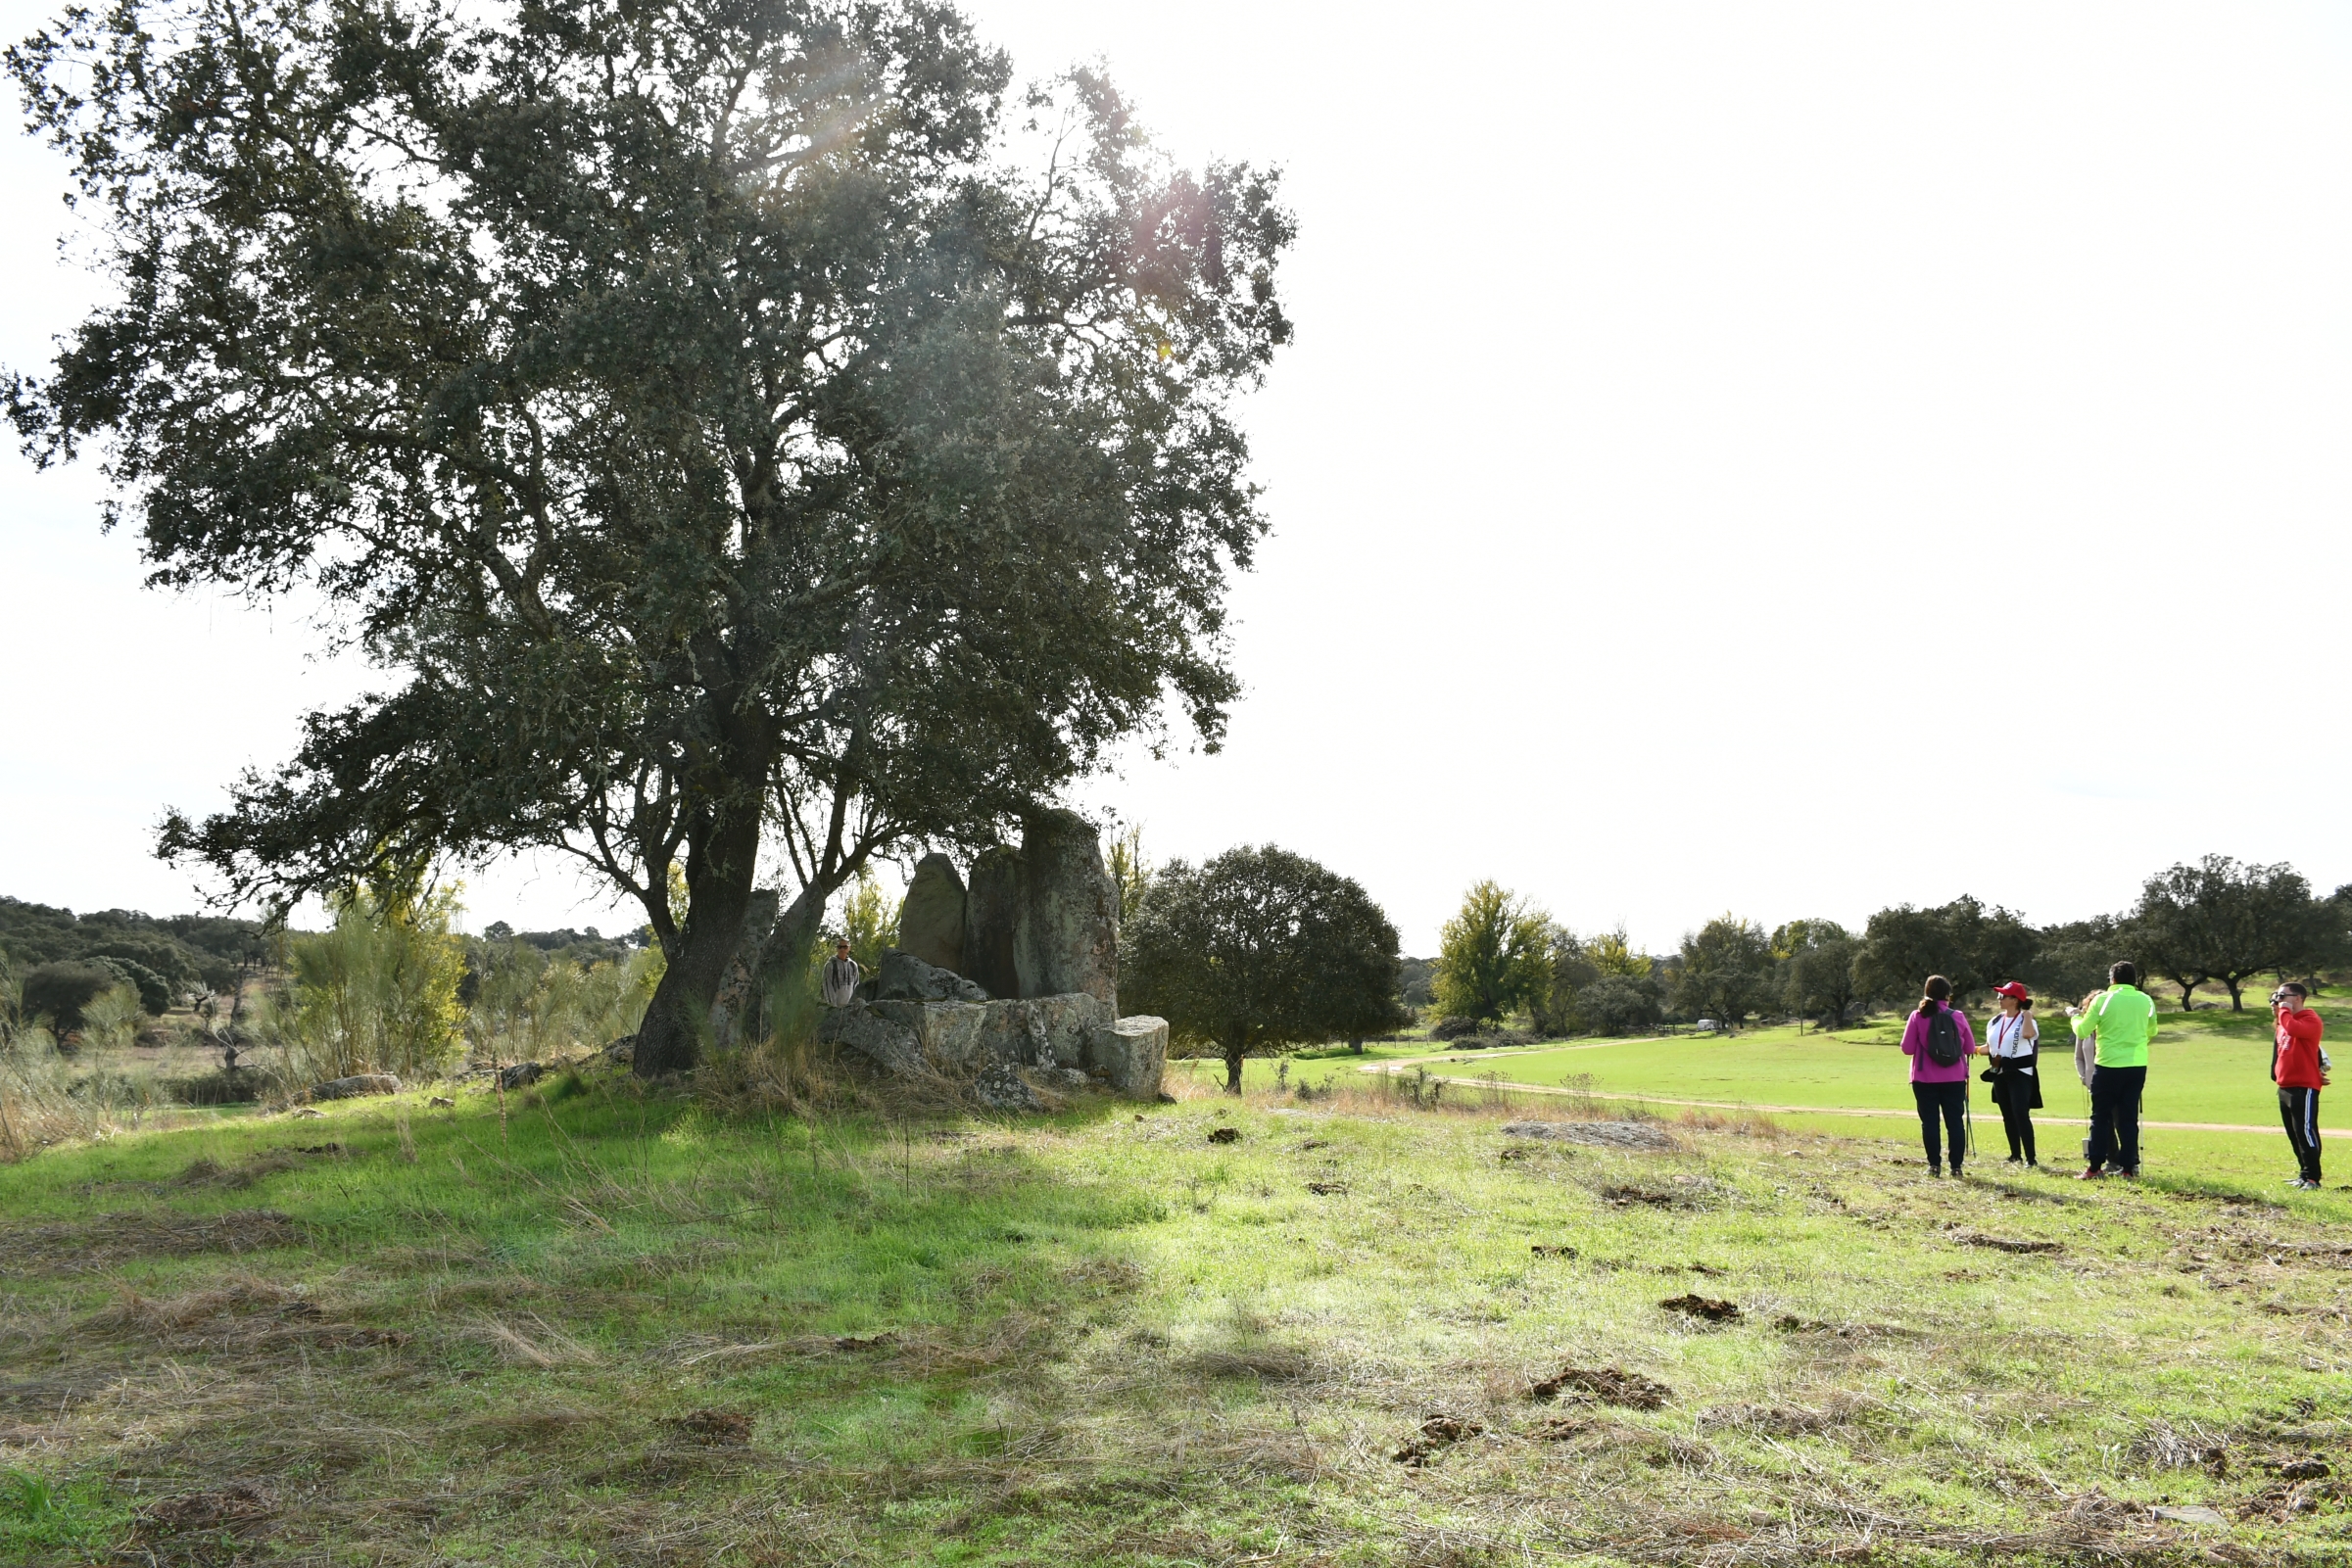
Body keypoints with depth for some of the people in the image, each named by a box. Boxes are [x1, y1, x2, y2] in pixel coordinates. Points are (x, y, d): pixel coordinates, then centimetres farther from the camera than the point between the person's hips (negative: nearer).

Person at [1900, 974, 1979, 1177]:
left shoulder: (1918, 1016, -6)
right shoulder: (1958, 1016, -1)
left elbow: (1907, 1048, -5)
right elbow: (1970, 1049, 5)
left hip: (1925, 1079, -1)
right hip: (1954, 1079, 1)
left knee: (1929, 1122, 5)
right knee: (1955, 1122, 7)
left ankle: (1934, 1165, 4)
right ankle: (1956, 1166, 6)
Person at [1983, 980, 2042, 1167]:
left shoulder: (2025, 1020, -10)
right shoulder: (1995, 1021, 11)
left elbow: (2028, 1034, -34)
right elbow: (1990, 1047, 18)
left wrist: (2027, 1013, -21)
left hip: (2020, 1074, -7)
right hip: (2000, 1074, 7)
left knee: (2021, 1114, -15)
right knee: (2007, 1116, 12)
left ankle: (2031, 1158, -13)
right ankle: (2015, 1155, 21)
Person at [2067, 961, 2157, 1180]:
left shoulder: (2102, 1000, -8)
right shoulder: (2146, 1000, 3)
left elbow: (2082, 1031, -2)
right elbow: (2152, 1032, 18)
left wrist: (2075, 1015, 18)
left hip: (2108, 1066, -3)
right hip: (2137, 1066, 3)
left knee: (2101, 1117, 5)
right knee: (2129, 1117, 8)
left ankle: (2095, 1167, 5)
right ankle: (2129, 1168, 6)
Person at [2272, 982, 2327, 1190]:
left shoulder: (2310, 1018, -9)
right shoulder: (2284, 1024, 19)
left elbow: (2294, 1029, -30)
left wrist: (2284, 1011, -16)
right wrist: (2277, 1075, 13)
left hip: (2304, 1087, -10)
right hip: (2285, 1087, 10)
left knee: (2306, 1131, -10)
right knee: (2294, 1134, 13)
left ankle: (2312, 1178, -8)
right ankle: (2304, 1174, 21)